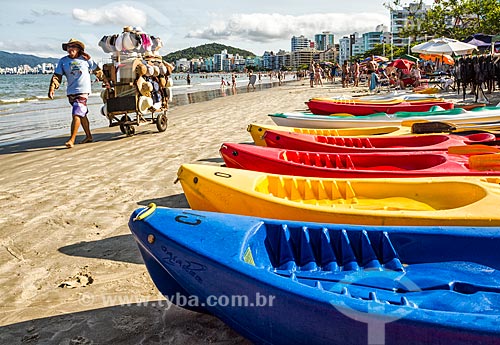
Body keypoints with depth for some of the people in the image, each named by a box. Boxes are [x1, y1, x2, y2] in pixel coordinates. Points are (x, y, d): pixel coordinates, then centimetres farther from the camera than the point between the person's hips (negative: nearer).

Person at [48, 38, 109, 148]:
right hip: (71, 92, 4)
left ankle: (72, 139, -14)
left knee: (76, 114, -15)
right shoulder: (63, 61, 6)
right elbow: (57, 76, 3)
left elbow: (97, 70, 13)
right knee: (82, 115, 15)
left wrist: (105, 81, 22)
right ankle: (89, 136, 29)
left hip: (83, 91, -4)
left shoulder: (86, 58, 1)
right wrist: (52, 88, -11)